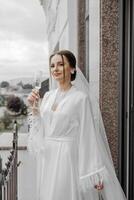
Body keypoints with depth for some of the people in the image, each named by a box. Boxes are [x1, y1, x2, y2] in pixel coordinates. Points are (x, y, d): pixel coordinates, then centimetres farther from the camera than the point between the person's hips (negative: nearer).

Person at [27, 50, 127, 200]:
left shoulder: (81, 98, -11)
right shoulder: (48, 96, 7)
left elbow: (89, 136, -12)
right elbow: (41, 131, 10)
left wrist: (95, 173, -13)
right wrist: (34, 108, -4)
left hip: (69, 158, -6)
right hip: (47, 158, 6)